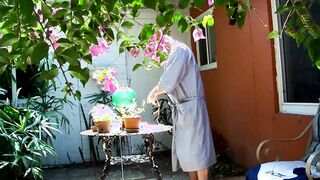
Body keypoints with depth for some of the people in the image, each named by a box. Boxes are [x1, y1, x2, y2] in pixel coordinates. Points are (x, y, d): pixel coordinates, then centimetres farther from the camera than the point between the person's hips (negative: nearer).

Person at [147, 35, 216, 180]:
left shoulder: (180, 50, -11)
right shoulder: (173, 54, 15)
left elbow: (169, 81, -18)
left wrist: (154, 93, -5)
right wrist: (155, 91, 3)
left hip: (191, 107, -9)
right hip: (182, 109, 9)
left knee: (196, 149, -6)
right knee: (187, 150, 13)